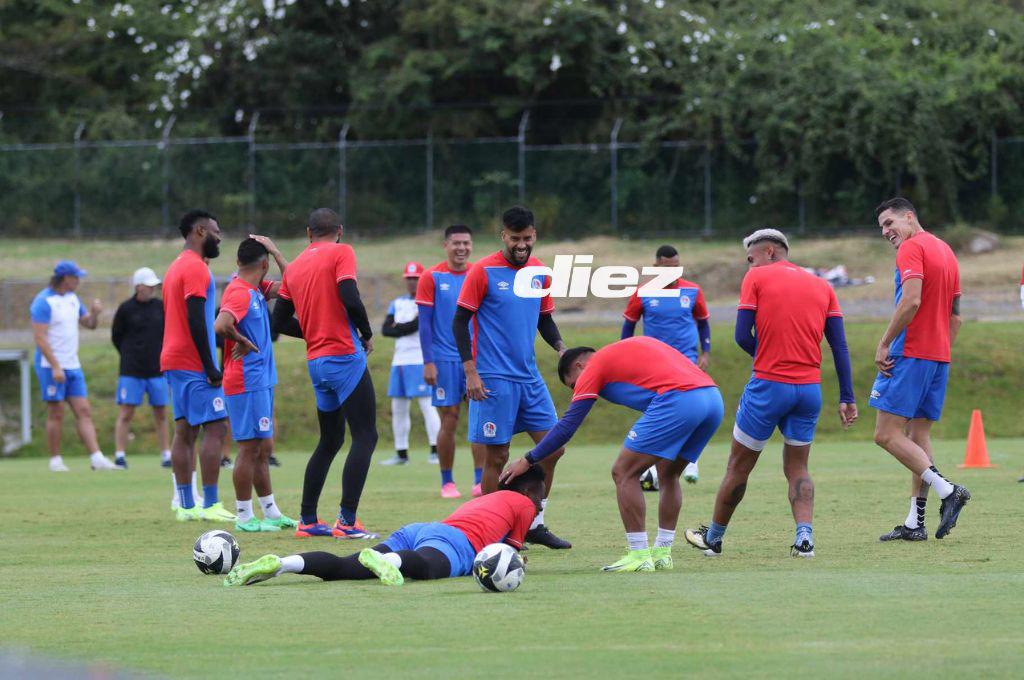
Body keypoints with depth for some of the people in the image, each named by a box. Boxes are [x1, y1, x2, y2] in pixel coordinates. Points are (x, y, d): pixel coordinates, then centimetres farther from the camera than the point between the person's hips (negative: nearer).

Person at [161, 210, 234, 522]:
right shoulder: (196, 268, -12)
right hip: (194, 365, -10)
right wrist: (210, 366, -19)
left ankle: (186, 505, 7)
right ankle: (210, 505, -11)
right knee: (215, 430, -8)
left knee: (184, 431, 8)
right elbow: (196, 320, -20)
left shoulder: (176, 267, 18)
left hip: (174, 362, 10)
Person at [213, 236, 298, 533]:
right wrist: (242, 342, -16)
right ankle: (244, 517, -1)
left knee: (263, 448, 14)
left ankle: (271, 513, 20)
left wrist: (276, 252, 9)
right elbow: (221, 326, -32)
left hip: (261, 379, 10)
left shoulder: (256, 290, 12)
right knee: (250, 448, -6)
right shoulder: (240, 293, -17)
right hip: (247, 381, -10)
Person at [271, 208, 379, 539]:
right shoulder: (341, 253, -4)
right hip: (345, 358, -7)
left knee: (330, 441, 18)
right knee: (365, 437, -6)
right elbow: (350, 299, -18)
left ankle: (308, 520, 18)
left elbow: (280, 321, 14)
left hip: (316, 362, 7)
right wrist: (367, 334, -3)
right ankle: (347, 521, -15)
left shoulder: (294, 266, 13)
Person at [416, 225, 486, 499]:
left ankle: (480, 481, -2)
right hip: (445, 360, -2)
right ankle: (447, 481, 11)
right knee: (449, 421, 0)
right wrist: (428, 362, -9)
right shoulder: (432, 278, -2)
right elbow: (424, 323, -3)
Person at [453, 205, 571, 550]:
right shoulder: (483, 271, -8)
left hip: (530, 377, 6)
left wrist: (561, 348, 0)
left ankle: (535, 524, 17)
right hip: (494, 379, -6)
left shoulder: (539, 272, 9)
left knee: (553, 447, 3)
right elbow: (460, 321, -7)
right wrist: (470, 371, -14)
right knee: (497, 457, -3)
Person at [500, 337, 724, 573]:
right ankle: (662, 552, 23)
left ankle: (639, 556, 0)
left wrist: (528, 461, 16)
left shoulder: (594, 367, 12)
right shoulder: (632, 346, 33)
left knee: (624, 473, 3)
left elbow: (567, 426, 10)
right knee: (668, 474, 25)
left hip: (677, 400, -8)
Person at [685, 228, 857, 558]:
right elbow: (840, 346, 6)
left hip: (769, 385, -4)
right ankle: (804, 537, -5)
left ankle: (713, 538, 23)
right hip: (809, 389, 4)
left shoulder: (757, 278, 1)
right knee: (797, 468, 15)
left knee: (739, 466, 10)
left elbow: (742, 336, -6)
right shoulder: (822, 286, 12)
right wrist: (847, 398, 5)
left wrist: (767, 356, 10)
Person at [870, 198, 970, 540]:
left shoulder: (911, 248, -9)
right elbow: (955, 316, 21)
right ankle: (915, 522, 8)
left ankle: (947, 490, -17)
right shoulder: (946, 251, 19)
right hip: (940, 357, 9)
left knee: (887, 434, -9)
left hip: (910, 356, -9)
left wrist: (884, 344, -16)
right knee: (919, 436, 10)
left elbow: (911, 300, -22)